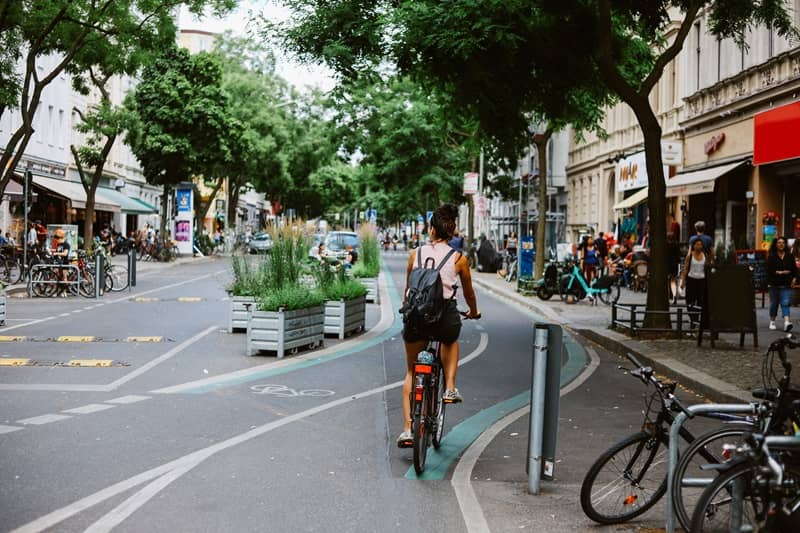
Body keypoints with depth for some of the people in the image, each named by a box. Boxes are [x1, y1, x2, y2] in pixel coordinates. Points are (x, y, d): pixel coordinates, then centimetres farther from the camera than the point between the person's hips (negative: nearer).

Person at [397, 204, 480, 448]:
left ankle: (407, 429, 10)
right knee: (451, 342, 38)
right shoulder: (459, 259, 3)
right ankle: (450, 388, 23)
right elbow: (468, 292, 17)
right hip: (445, 316, -1)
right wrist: (473, 311, 38)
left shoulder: (415, 254, 6)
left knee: (411, 372, 17)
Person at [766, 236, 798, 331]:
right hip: (774, 284, -1)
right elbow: (769, 270, -9)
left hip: (786, 284, 1)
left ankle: (786, 322, -22)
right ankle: (772, 321, 26)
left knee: (786, 303, -11)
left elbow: (794, 269, 12)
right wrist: (779, 272, -17)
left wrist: (794, 278, -1)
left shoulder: (789, 256, 6)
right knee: (774, 303, 10)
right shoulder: (771, 256, -2)